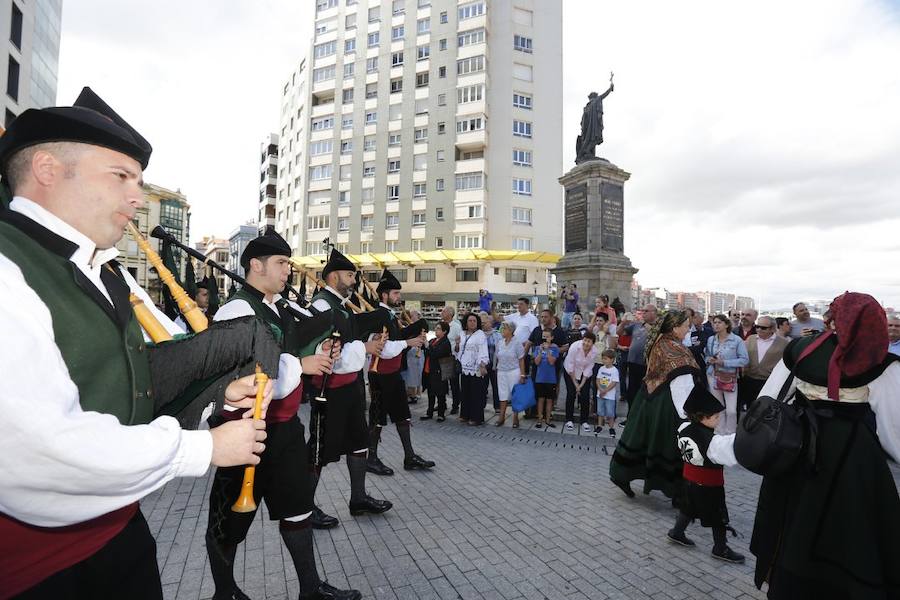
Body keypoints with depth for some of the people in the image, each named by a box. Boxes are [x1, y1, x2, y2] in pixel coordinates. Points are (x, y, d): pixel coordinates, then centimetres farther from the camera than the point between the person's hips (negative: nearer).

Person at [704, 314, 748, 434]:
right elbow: (706, 356, 16)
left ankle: (731, 435, 12)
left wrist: (724, 362, -18)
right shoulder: (710, 340, 5)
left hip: (730, 378, -3)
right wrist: (709, 360, -7)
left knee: (731, 410, -7)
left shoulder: (737, 340, -7)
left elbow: (745, 360, -11)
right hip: (713, 376, 3)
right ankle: (721, 434, 25)